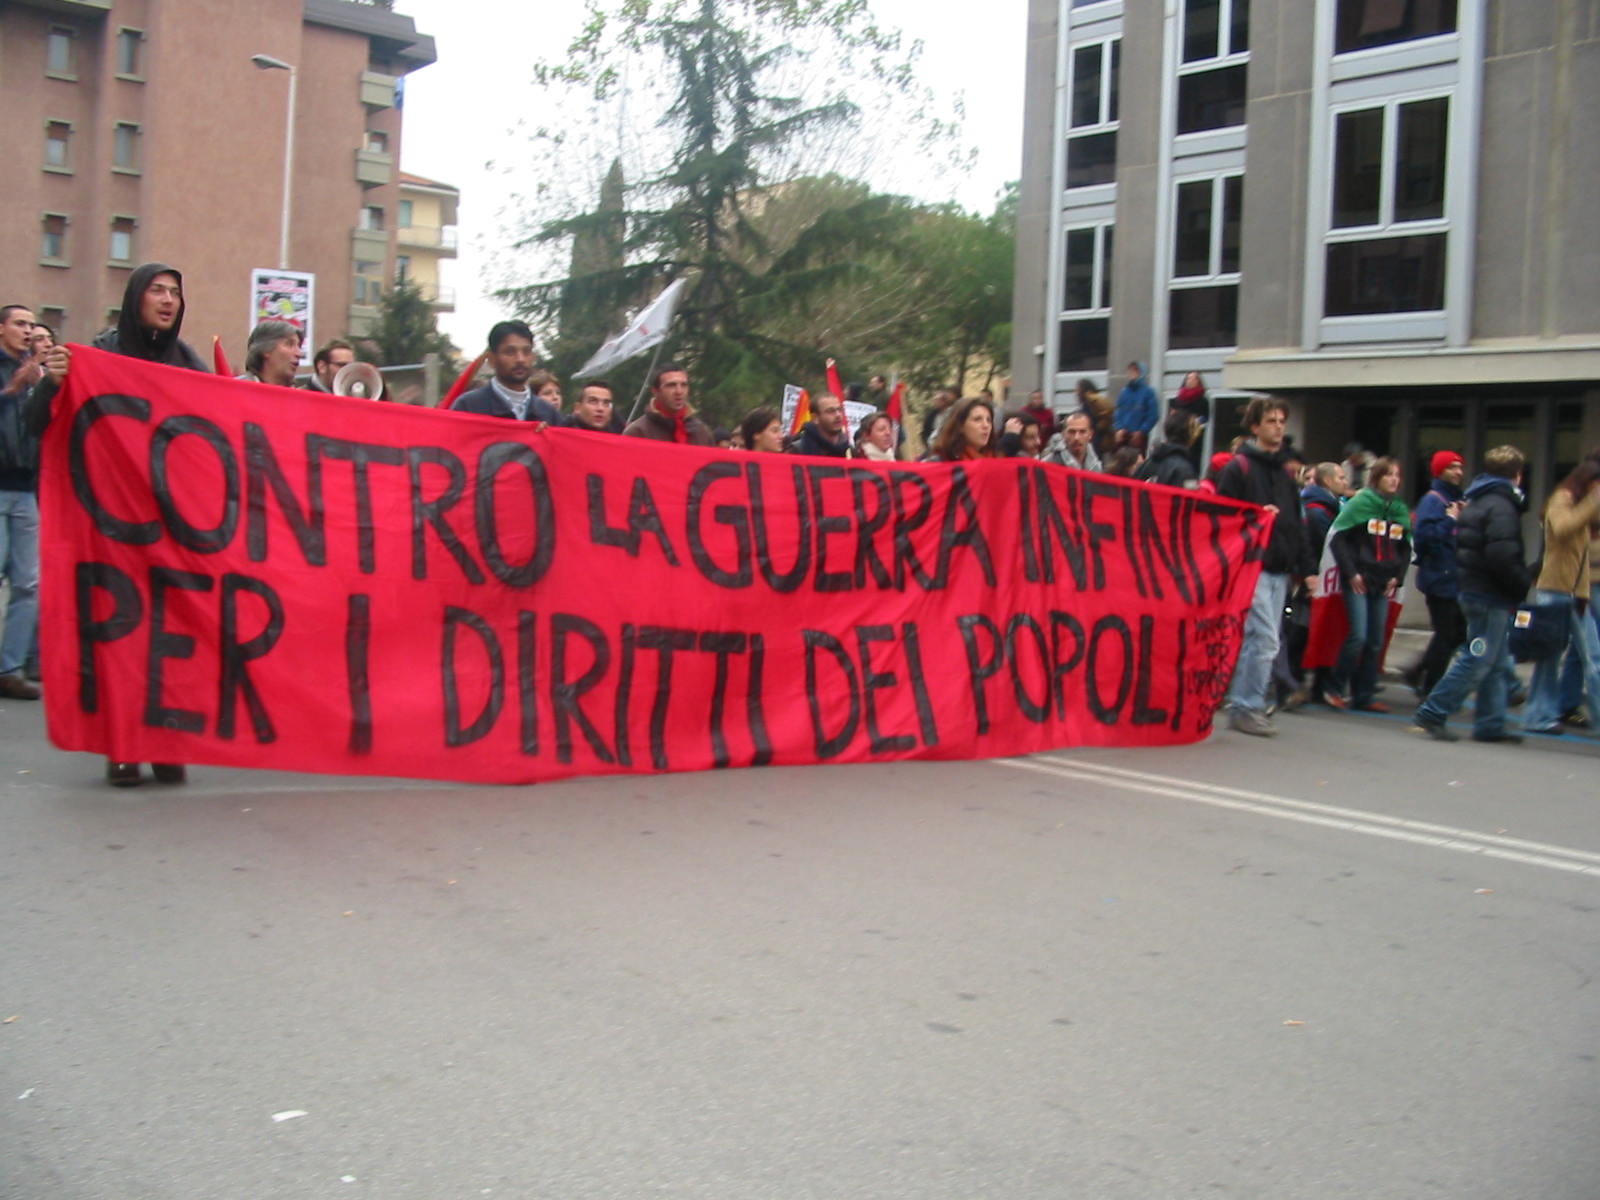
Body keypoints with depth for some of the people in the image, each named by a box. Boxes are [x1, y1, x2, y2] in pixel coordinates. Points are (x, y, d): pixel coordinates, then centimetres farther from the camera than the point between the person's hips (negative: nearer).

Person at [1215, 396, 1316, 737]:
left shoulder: (1283, 474, 20)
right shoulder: (1238, 468, -3)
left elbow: (1295, 525, 22)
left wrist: (1306, 567, 17)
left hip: (1279, 570, 7)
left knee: (1256, 641, 8)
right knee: (1265, 640, -12)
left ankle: (1242, 705, 15)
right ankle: (1248, 707, -5)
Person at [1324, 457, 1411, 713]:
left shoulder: (1401, 510, 13)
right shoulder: (1360, 503, -4)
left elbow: (1405, 548, 19)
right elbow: (1336, 538, -7)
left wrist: (1397, 577, 5)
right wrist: (1351, 572, -11)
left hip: (1383, 584, 5)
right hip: (1358, 581, -5)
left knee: (1376, 641, 5)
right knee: (1358, 636, -13)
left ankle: (1364, 694, 13)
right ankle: (1335, 688, 3)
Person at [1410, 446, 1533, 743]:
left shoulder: (1476, 502, 15)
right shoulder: (1501, 506, -15)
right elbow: (1503, 557, -24)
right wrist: (1525, 584, -11)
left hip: (1471, 588, 10)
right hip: (1491, 595, -10)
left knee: (1493, 662, 15)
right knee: (1478, 660, -7)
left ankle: (1490, 724, 18)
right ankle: (1430, 716, -9)